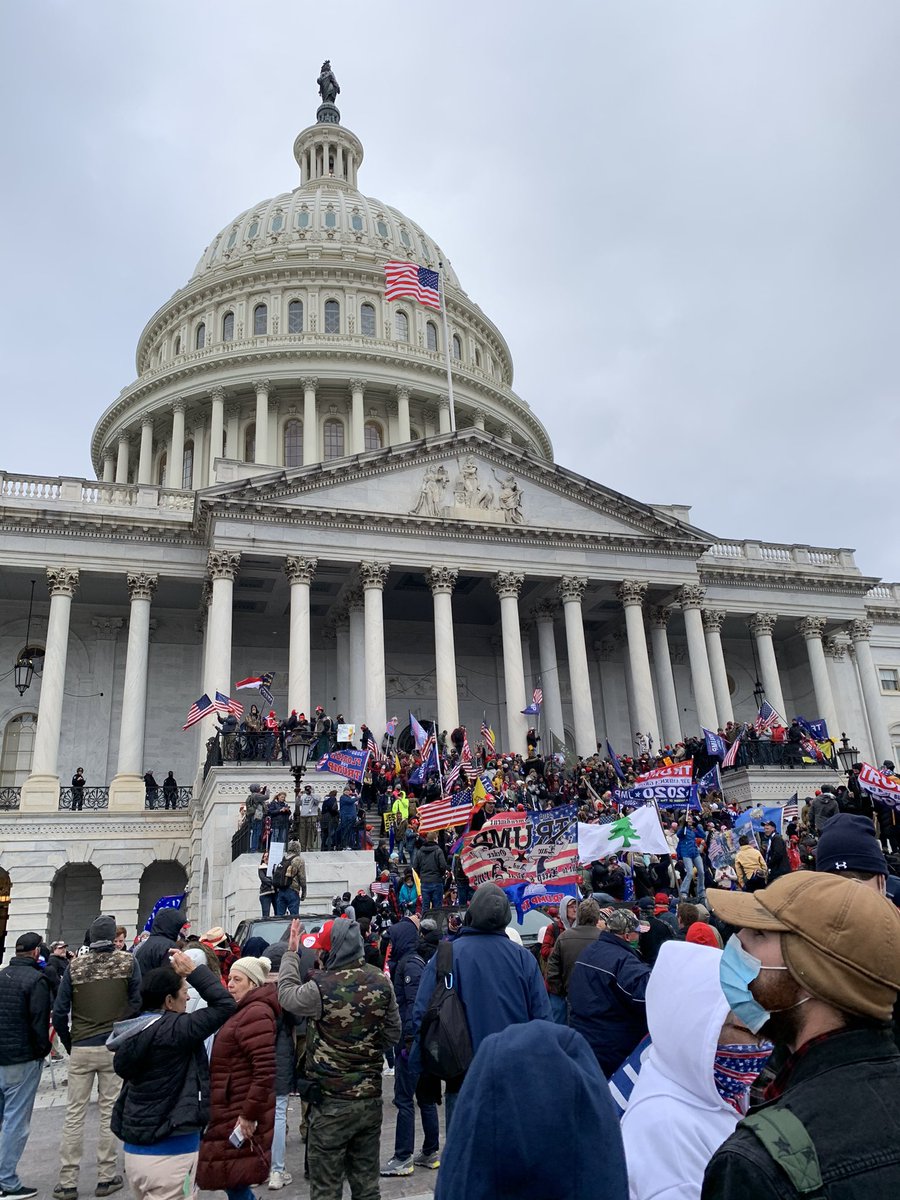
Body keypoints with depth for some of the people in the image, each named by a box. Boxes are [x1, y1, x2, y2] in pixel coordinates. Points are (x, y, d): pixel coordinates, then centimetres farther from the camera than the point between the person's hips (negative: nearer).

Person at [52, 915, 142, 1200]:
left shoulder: (75, 966, -2)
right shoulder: (128, 962, -5)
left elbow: (59, 1012, -2)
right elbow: (137, 1004, -6)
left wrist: (69, 1043, 11)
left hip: (81, 1049, 1)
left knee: (74, 1114, 10)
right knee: (110, 1112, 8)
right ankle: (106, 1177, 14)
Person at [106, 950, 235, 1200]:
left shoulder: (136, 1031, 3)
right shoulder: (172, 1030, -20)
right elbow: (225, 1005, -18)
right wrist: (193, 970, -9)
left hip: (135, 1150, 8)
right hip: (169, 1154, -8)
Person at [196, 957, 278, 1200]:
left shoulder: (256, 1014, -19)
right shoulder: (244, 1011, 15)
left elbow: (265, 1071, -26)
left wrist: (249, 1114, -23)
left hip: (241, 1118, -10)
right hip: (231, 1113, 10)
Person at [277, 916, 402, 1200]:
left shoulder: (322, 987, -21)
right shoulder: (381, 982, -6)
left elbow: (286, 995, -1)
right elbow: (393, 1031, 5)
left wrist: (291, 953, 10)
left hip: (332, 1102, -5)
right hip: (370, 1097, 5)